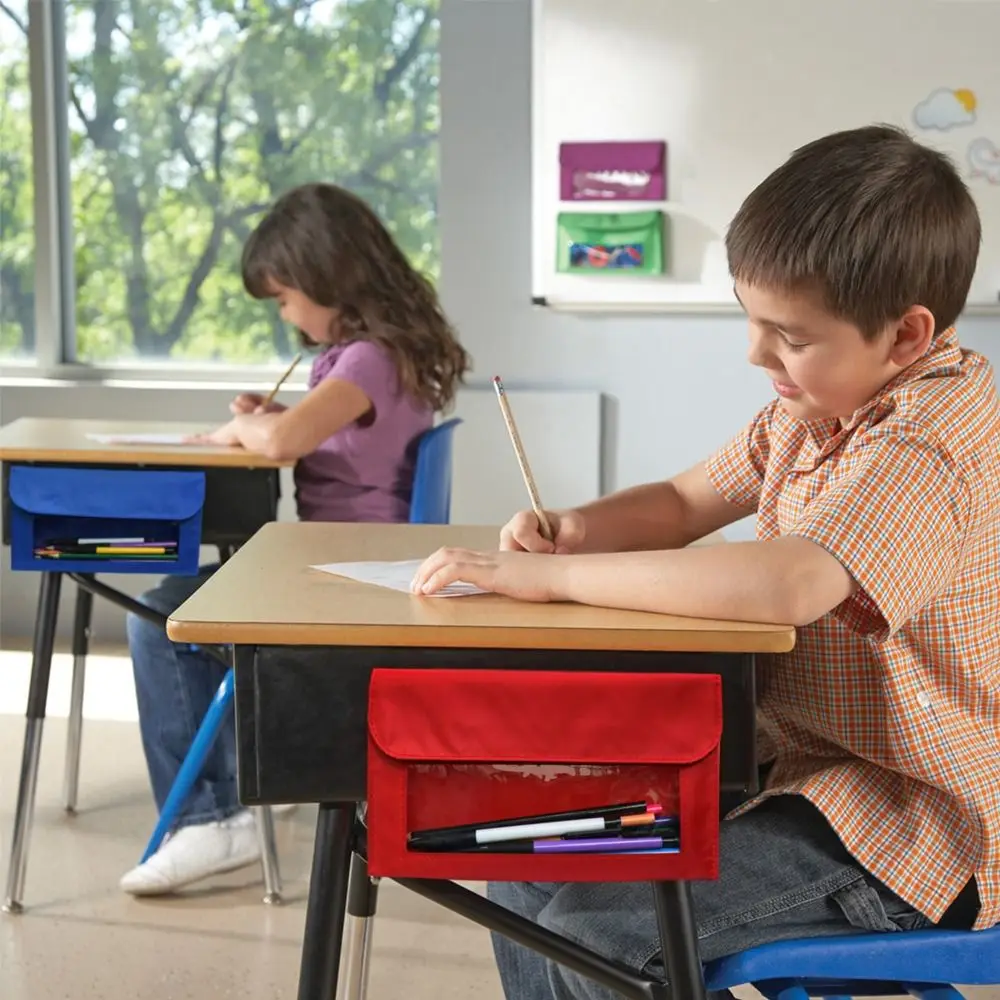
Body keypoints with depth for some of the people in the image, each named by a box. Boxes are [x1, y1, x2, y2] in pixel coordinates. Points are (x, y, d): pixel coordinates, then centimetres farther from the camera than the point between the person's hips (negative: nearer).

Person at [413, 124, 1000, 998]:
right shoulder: (820, 402, 5)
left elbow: (785, 583, -41)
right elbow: (684, 503, 15)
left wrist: (550, 576, -34)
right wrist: (578, 530, -8)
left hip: (909, 828, -9)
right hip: (805, 765, 9)